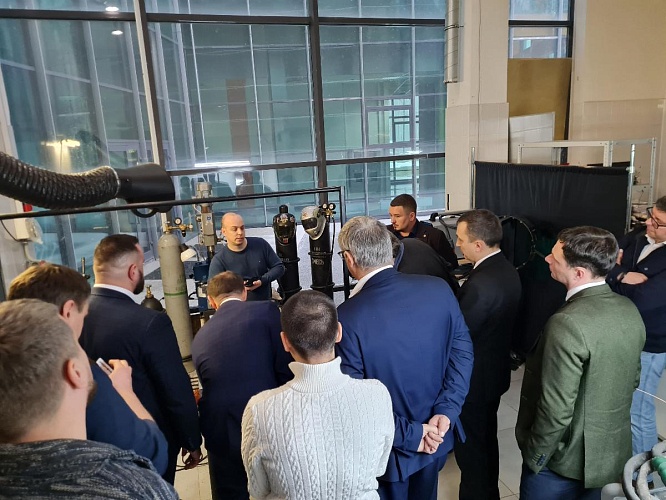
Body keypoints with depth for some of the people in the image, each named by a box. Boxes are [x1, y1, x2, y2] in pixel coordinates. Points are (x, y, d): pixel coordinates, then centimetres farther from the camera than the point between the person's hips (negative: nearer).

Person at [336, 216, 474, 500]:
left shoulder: (347, 317, -28)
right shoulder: (439, 289, -14)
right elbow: (463, 351, -8)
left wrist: (408, 435, -14)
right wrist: (445, 412, -10)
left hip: (387, 448, -4)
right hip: (436, 435, 4)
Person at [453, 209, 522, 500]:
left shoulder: (481, 283, -30)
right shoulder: (507, 270, 0)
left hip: (473, 380, -9)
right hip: (494, 372, 9)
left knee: (469, 448, 10)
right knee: (486, 441, 26)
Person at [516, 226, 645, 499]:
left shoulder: (567, 323, -31)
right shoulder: (630, 310, -5)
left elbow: (557, 410, -27)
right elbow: (632, 380, 8)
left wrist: (533, 456, -12)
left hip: (565, 460, -7)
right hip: (613, 452, 7)